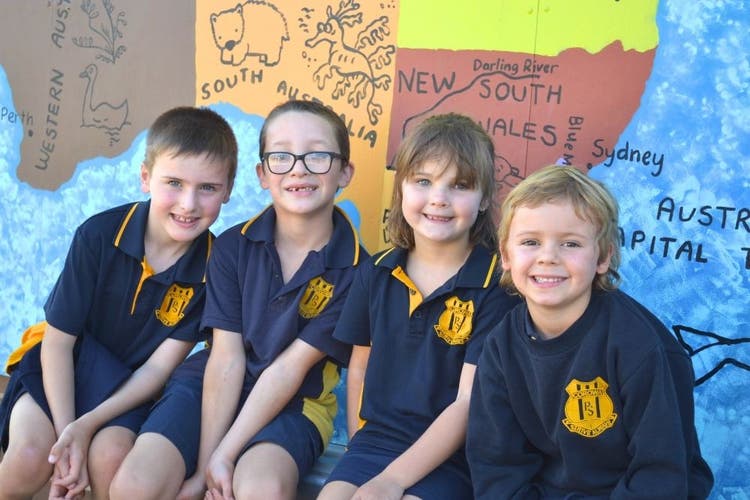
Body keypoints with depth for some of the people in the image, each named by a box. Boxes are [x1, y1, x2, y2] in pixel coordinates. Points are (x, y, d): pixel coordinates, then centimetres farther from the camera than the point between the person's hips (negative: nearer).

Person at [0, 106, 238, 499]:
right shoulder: (99, 236, -19)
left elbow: (160, 367, -12)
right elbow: (58, 341, -12)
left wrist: (87, 425, -21)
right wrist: (65, 430, -20)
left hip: (128, 384, 1)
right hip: (64, 367, 0)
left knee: (111, 455, -29)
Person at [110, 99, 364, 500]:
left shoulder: (355, 269, -12)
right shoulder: (233, 246, -5)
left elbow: (290, 368, -14)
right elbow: (227, 358, -9)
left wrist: (224, 457, -17)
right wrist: (205, 463, -16)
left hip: (296, 399, -2)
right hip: (214, 385, 2)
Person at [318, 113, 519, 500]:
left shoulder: (495, 285, -10)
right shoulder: (376, 272, 4)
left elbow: (469, 403, -12)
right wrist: (360, 447, 3)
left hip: (448, 454, -3)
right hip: (375, 438, 4)